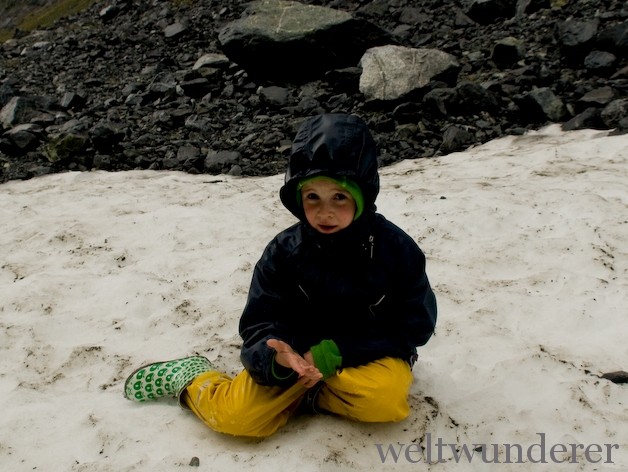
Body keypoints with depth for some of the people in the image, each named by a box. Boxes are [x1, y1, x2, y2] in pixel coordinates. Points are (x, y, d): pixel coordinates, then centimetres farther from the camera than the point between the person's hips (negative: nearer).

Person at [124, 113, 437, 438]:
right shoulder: (282, 252, -11)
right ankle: (192, 380, 12)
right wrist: (277, 356, -34)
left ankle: (304, 395, -7)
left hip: (369, 357, 0)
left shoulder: (397, 249, -14)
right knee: (237, 415, -20)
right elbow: (260, 325, -7)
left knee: (384, 398, -34)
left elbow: (414, 326, -11)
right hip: (300, 354, 1)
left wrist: (336, 352, -22)